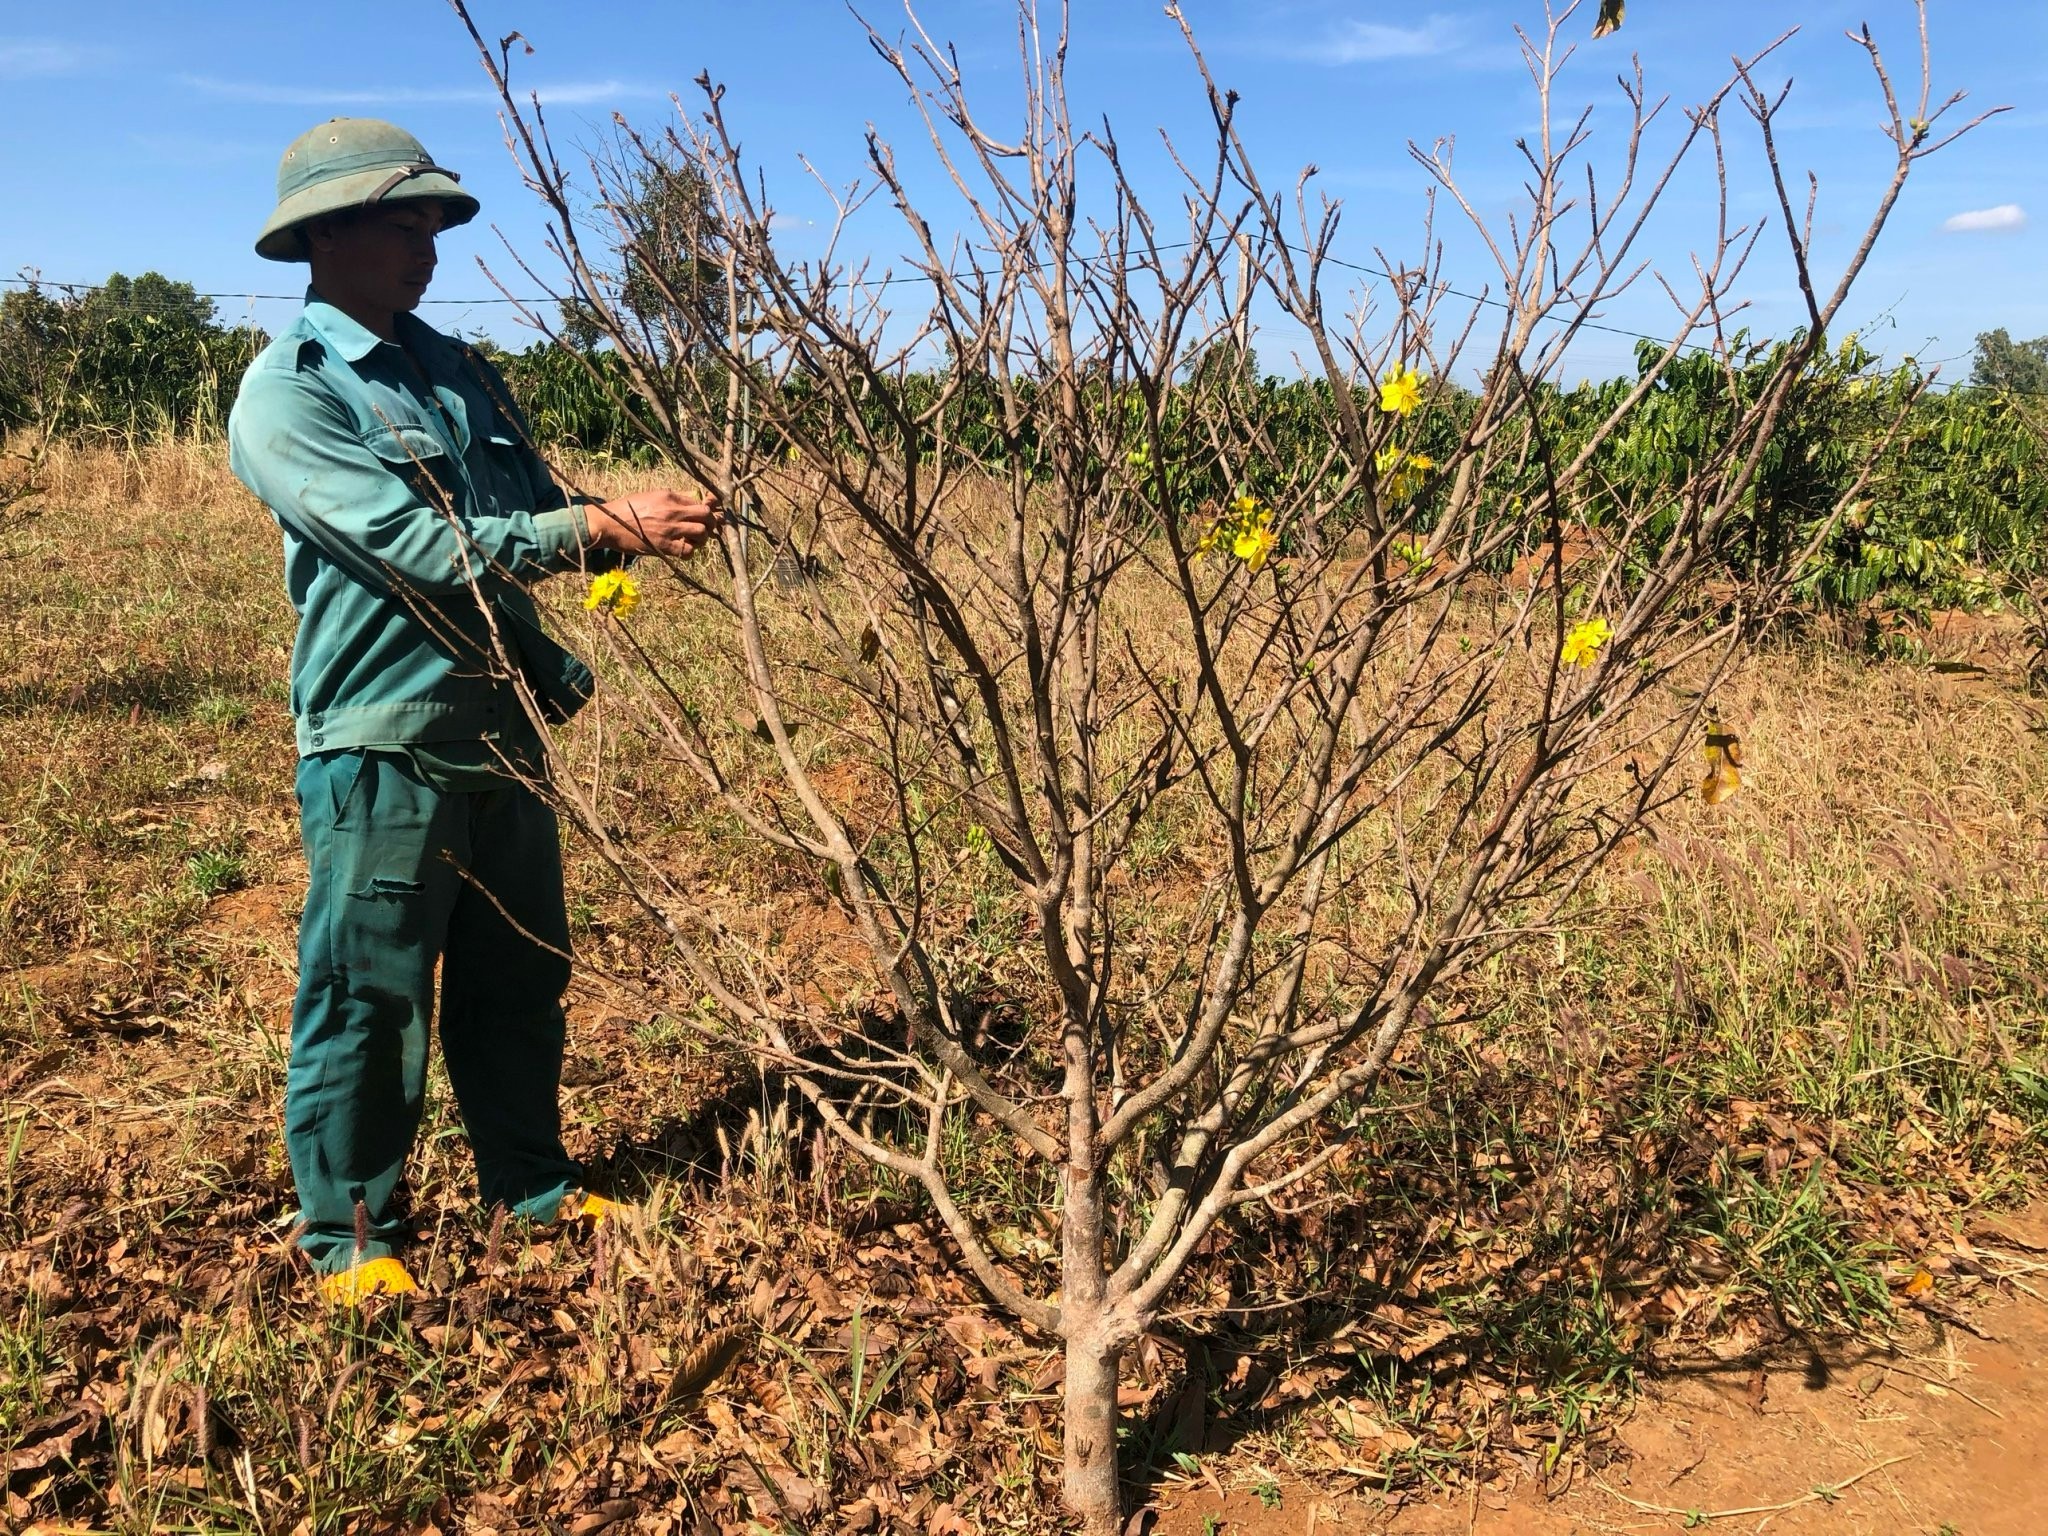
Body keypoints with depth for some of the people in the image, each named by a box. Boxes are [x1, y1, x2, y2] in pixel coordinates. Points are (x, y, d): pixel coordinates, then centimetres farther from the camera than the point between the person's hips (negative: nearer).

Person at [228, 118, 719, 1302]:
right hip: (384, 744, -7)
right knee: (369, 1000, 3)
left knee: (521, 979, 16)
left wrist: (642, 528, -8)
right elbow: (421, 546, -22)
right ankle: (350, 1237, 20)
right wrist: (604, 523, -27)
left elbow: (536, 515, 12)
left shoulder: (457, 371, 12)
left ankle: (532, 1184, 33)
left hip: (504, 727, 7)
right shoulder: (288, 393, -10)